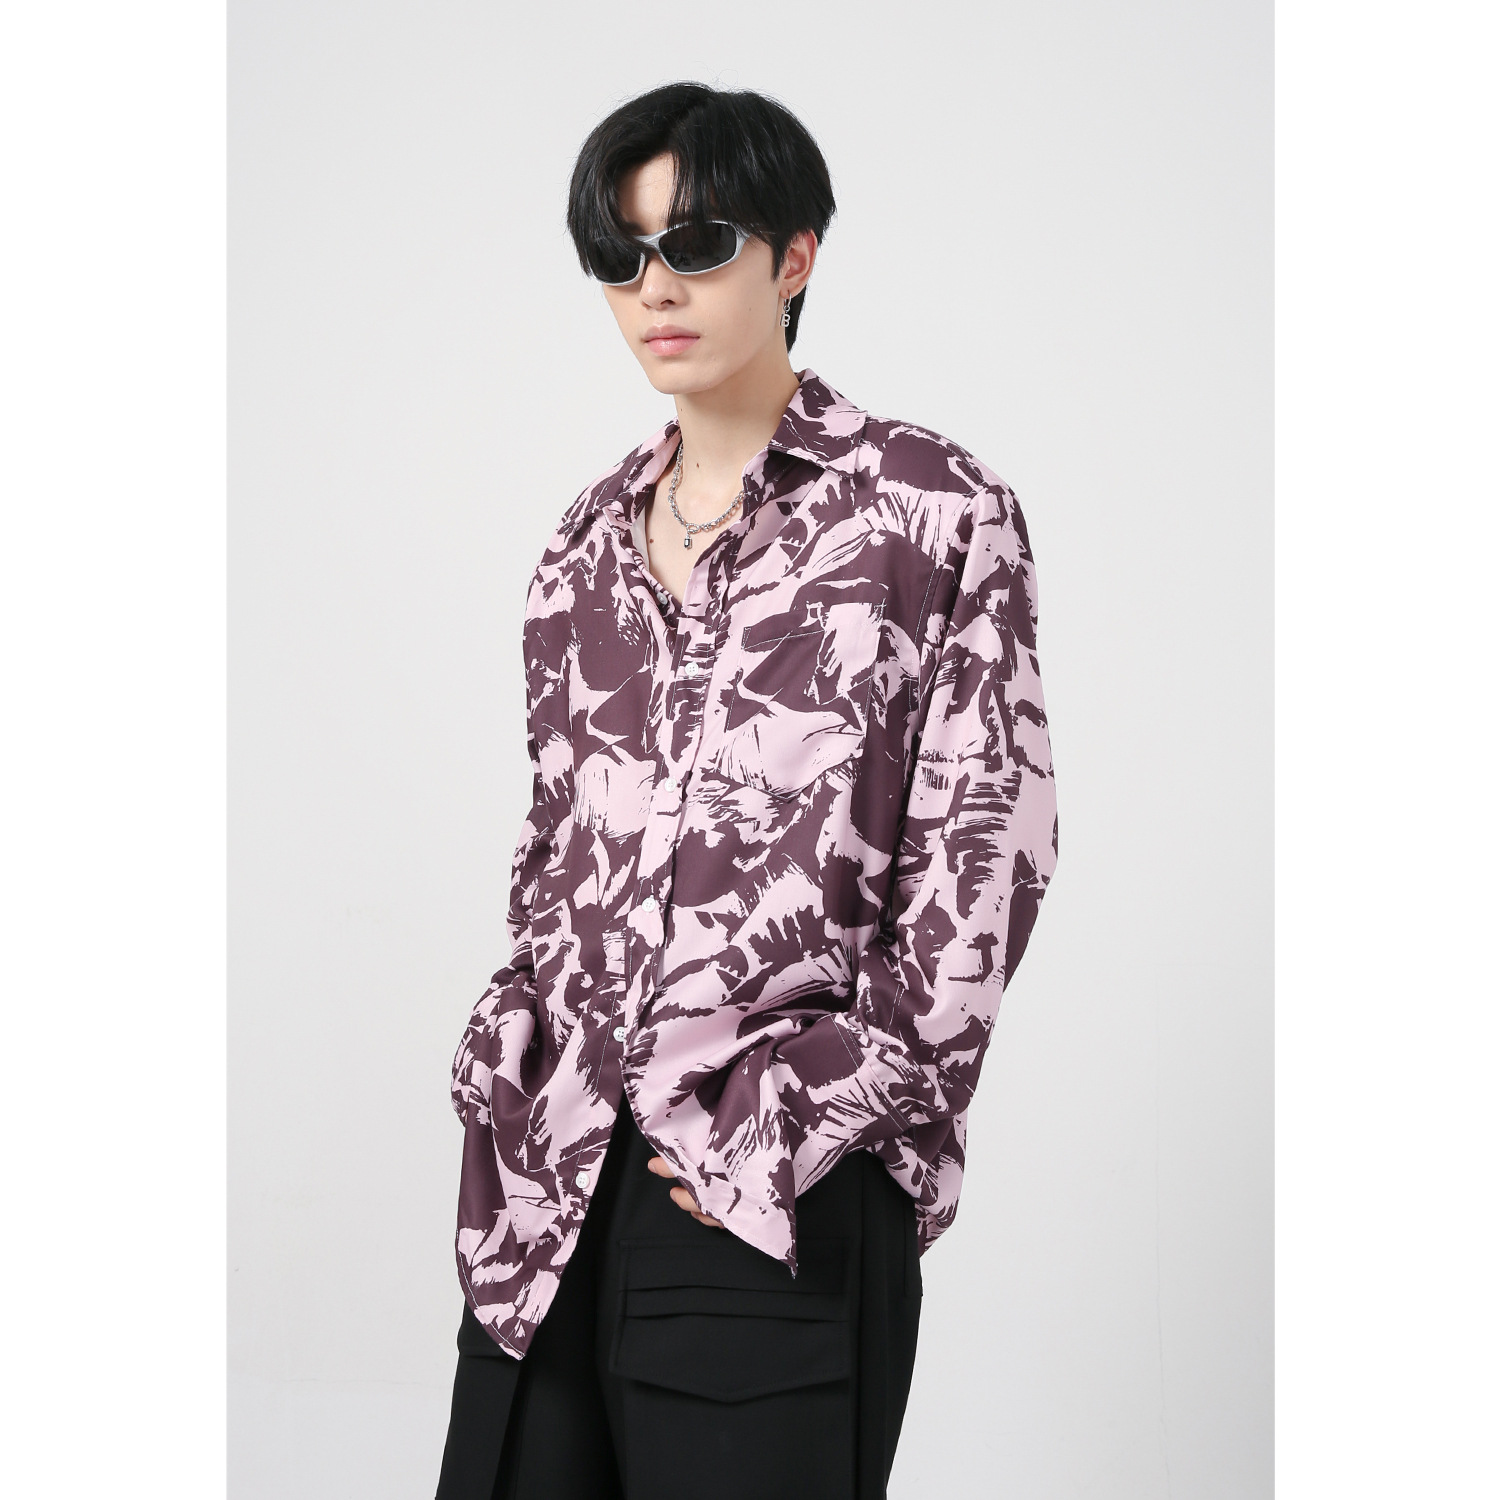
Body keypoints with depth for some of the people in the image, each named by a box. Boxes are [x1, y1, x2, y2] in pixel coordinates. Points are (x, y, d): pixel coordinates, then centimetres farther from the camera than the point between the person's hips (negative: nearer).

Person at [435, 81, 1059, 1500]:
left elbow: (984, 858, -6)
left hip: (780, 1194, -5)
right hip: (552, 1171, 5)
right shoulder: (586, 542, 15)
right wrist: (517, 1062, 4)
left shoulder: (939, 512, -2)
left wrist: (795, 1126, -11)